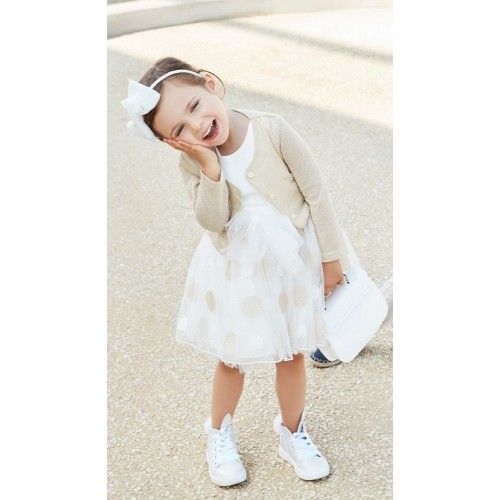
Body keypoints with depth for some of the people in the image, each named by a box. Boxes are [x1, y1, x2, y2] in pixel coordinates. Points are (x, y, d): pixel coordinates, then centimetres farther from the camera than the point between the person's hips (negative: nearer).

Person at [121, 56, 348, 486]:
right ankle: (220, 435, 40)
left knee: (292, 354, 15)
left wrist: (330, 257, -7)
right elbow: (213, 220, -23)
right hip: (236, 270, 1)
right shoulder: (192, 163, -14)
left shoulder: (273, 129, -21)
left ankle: (292, 433, 39)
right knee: (232, 358, 15)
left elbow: (316, 192, -13)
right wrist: (209, 165, -35)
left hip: (292, 261, -1)